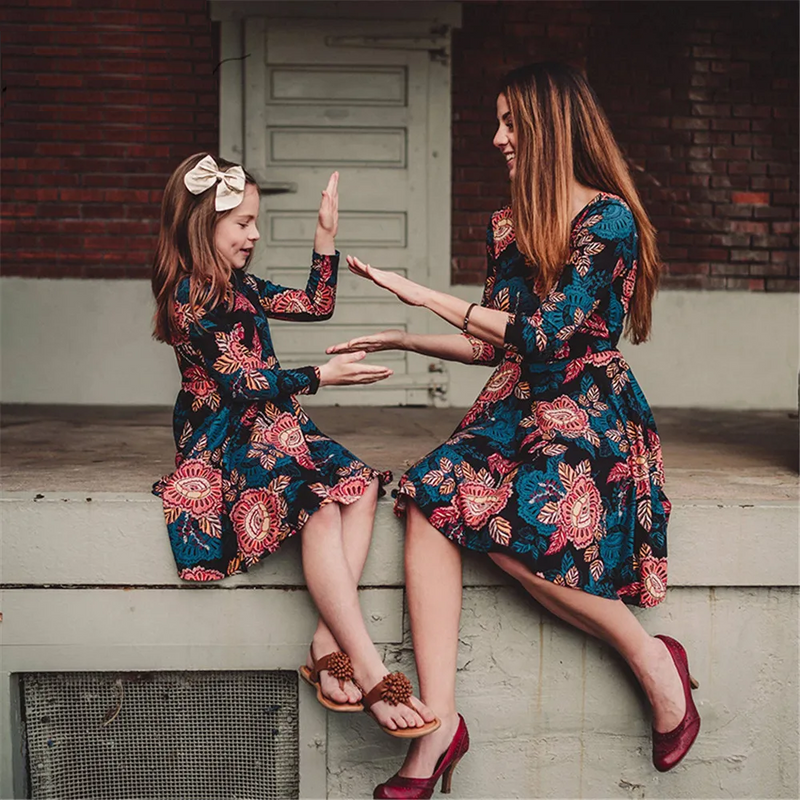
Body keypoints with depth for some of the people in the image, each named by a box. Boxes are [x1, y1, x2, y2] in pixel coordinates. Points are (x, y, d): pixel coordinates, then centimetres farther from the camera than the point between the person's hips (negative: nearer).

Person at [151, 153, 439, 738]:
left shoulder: (241, 287, 18)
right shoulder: (188, 298, -9)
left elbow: (316, 305, 26)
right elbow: (241, 383, -14)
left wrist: (326, 236, 20)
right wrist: (322, 376, -12)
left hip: (270, 427, 9)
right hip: (221, 442, -9)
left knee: (360, 484, -18)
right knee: (321, 508, -31)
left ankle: (330, 643, -26)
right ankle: (369, 672, -34)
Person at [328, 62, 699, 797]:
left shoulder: (609, 218, -6)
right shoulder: (511, 227, 17)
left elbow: (547, 333, -16)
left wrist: (426, 294, -12)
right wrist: (400, 341, 16)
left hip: (587, 418, -6)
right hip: (513, 411, 6)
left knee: (506, 519, -32)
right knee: (431, 495, -25)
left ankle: (653, 660, -9)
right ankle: (438, 724, -28)